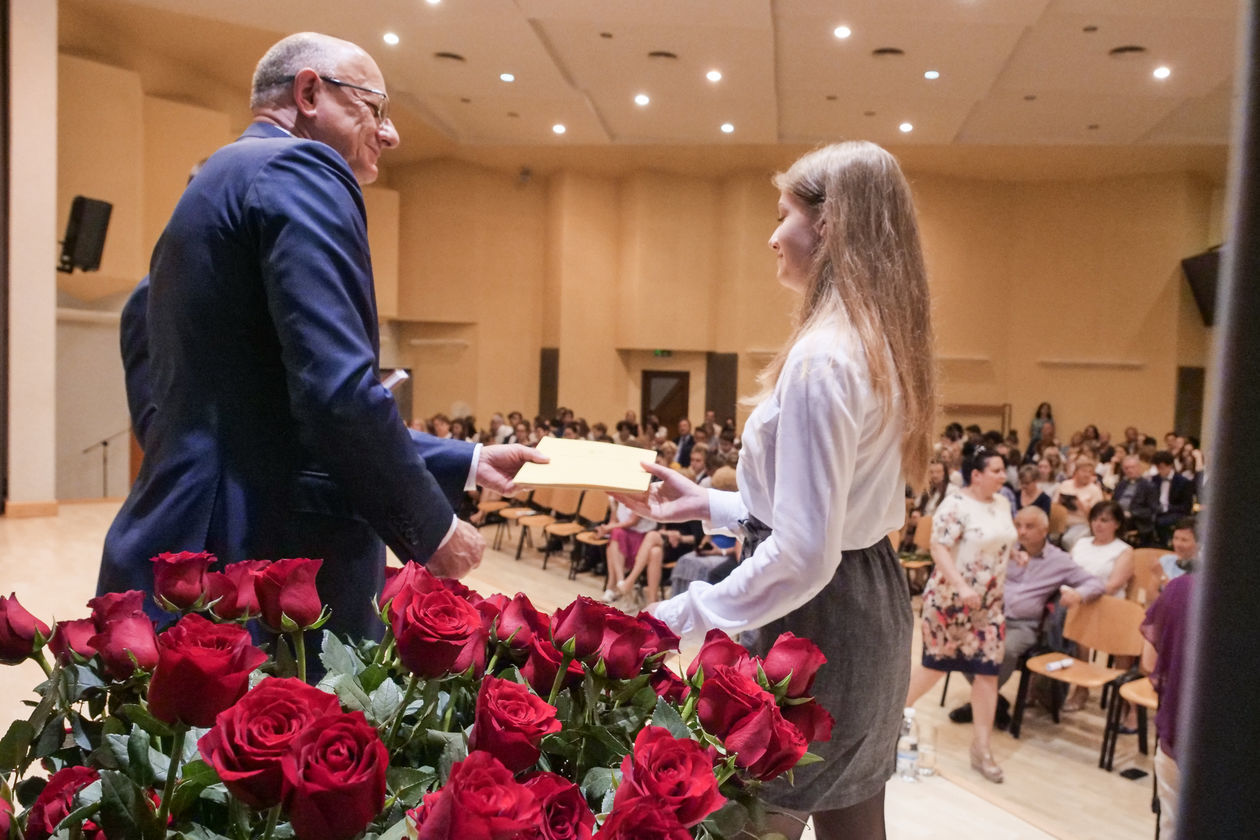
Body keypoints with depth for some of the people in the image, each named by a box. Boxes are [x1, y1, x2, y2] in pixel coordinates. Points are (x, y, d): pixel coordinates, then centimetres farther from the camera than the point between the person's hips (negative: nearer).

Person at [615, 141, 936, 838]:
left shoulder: (823, 357, -22)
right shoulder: (883, 346, 7)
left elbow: (802, 556, -26)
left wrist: (679, 618, -18)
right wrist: (710, 506, 15)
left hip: (815, 622, -10)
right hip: (874, 605, 10)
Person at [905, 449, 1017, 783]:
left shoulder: (1002, 504, 6)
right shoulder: (956, 505, -18)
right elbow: (938, 548, -24)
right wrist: (961, 586, -31)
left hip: (988, 602, 6)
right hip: (951, 599, -6)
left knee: (989, 670, 3)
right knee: (937, 663, 6)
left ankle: (981, 747, 13)